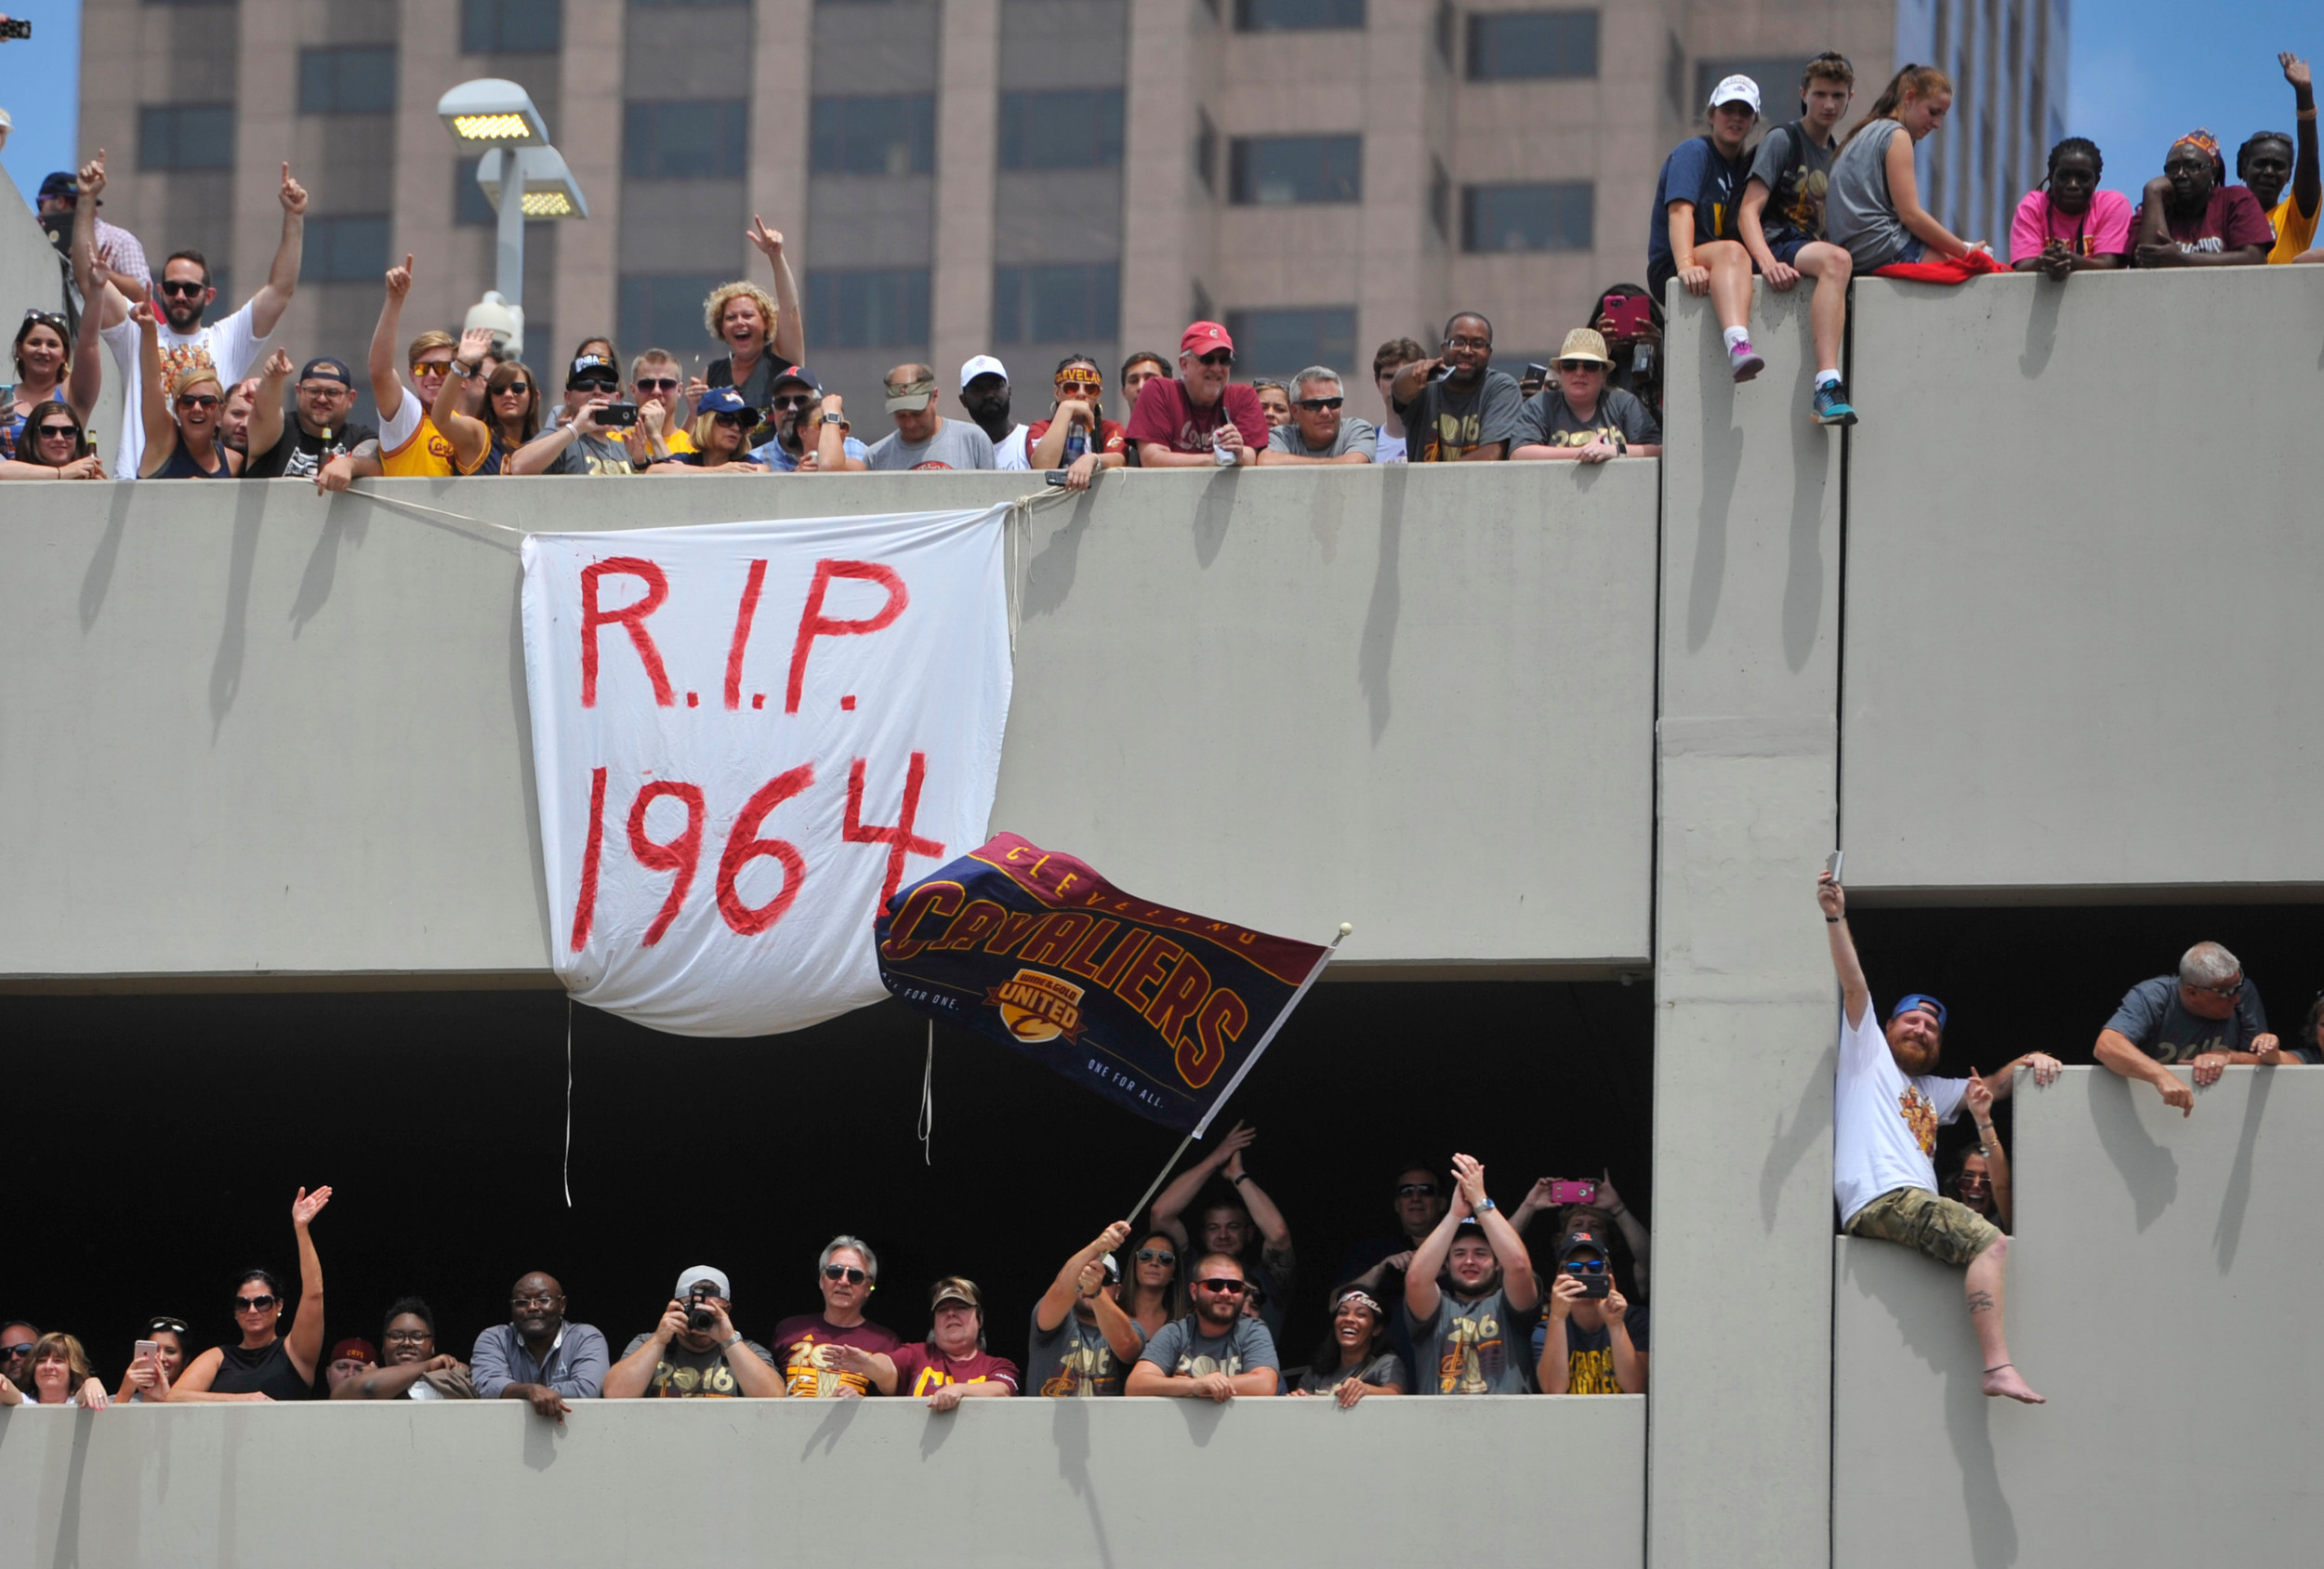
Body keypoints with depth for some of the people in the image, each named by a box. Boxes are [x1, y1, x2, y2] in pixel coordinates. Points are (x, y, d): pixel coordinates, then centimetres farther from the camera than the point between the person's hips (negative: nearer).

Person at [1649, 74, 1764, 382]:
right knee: (1731, 252, -38)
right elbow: (1680, 210, -17)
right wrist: (1686, 265, -33)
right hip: (1669, 269, -8)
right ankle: (1737, 345, -64)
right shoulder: (1694, 152, -1)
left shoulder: (1745, 167, 21)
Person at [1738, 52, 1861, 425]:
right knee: (1835, 260, -37)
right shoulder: (1783, 141, 1)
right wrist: (1768, 262, -28)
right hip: (1778, 244, -8)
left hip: (1812, 248, 8)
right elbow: (1749, 211, -10)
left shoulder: (1839, 153, 24)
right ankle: (1826, 385, -51)